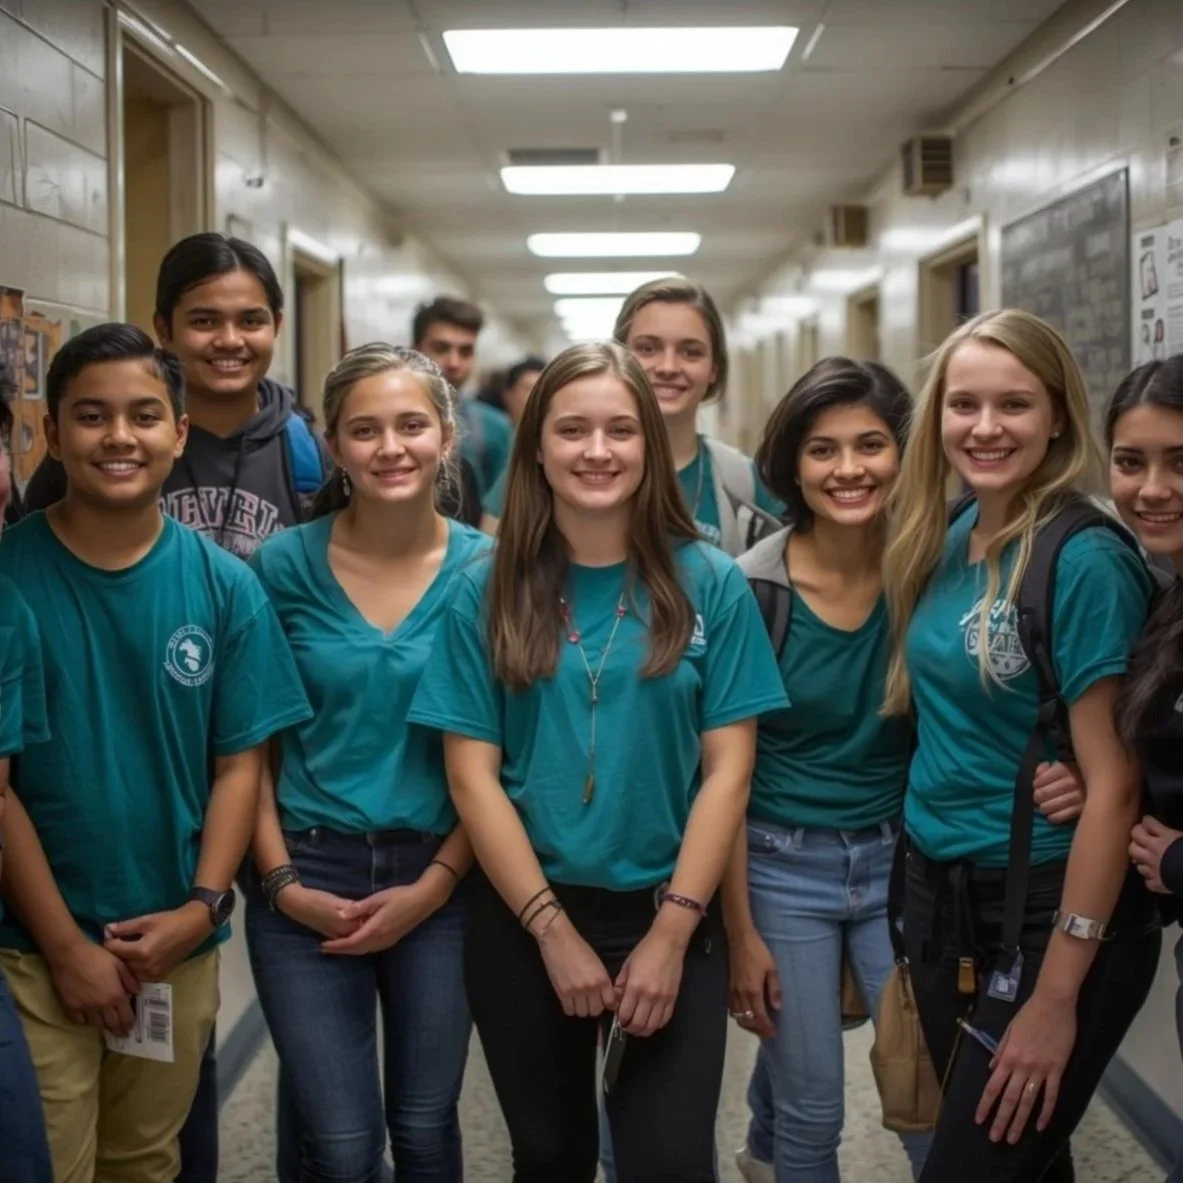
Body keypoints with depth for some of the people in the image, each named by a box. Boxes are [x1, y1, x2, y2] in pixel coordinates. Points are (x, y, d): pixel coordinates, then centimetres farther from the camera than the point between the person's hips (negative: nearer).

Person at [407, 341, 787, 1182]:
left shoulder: (710, 583, -3)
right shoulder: (489, 590, -2)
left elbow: (727, 769, -5)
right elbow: (473, 774, -5)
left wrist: (671, 933, -11)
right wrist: (554, 929, -10)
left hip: (670, 920, -1)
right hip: (521, 922, 1)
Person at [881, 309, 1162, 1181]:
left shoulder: (1085, 559, -18)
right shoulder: (946, 540, 3)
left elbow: (1113, 785, -19)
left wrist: (1057, 994, -19)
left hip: (1048, 913, -7)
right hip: (939, 897, 7)